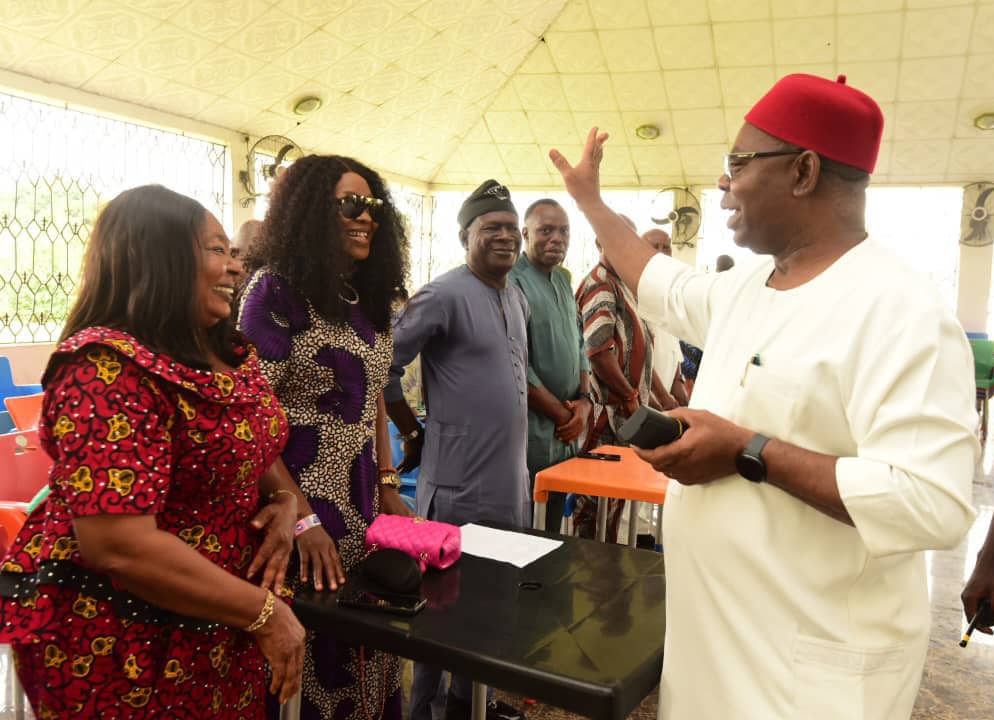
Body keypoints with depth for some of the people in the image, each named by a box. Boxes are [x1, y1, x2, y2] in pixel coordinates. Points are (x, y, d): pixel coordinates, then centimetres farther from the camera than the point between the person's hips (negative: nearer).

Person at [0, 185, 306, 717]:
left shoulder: (230, 355, 3)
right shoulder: (108, 369, -23)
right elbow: (119, 547, -29)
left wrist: (286, 502, -7)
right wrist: (264, 612, -22)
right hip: (118, 645, -8)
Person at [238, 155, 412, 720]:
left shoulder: (367, 297, 10)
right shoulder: (276, 289, -12)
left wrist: (389, 487, 9)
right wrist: (302, 520, -19)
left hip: (364, 503, 7)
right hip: (305, 504, -6)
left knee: (369, 646, 14)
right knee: (314, 649, 6)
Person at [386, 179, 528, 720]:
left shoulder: (517, 298, 12)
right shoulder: (444, 295, -15)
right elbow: (382, 366, -16)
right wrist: (414, 433, -9)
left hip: (510, 478, 8)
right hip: (459, 482, -8)